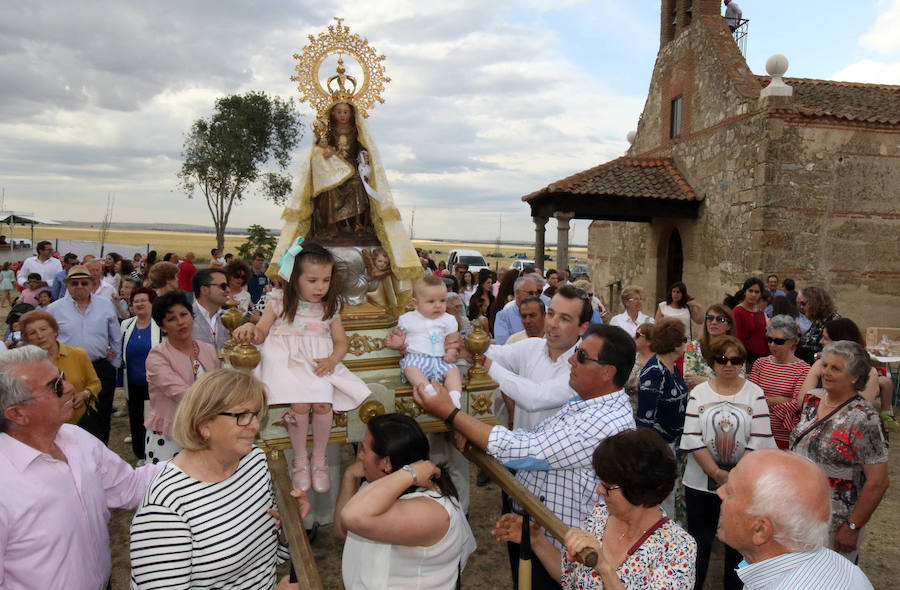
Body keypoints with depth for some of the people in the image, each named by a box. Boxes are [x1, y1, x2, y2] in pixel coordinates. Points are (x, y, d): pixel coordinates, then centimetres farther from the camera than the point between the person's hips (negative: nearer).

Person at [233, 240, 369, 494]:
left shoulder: (330, 307, 8)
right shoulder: (279, 302, 3)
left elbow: (341, 341, 13)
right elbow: (262, 334, 5)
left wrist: (332, 360, -8)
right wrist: (250, 329, -19)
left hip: (319, 363, 2)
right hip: (287, 361, -2)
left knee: (323, 403, -24)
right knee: (300, 403, -26)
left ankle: (319, 460, 0)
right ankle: (300, 460, -2)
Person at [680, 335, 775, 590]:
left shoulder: (755, 393, -2)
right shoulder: (699, 393, -1)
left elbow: (759, 440, -9)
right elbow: (693, 439, -7)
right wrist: (717, 473, -15)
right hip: (701, 481, 0)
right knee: (699, 542, 9)